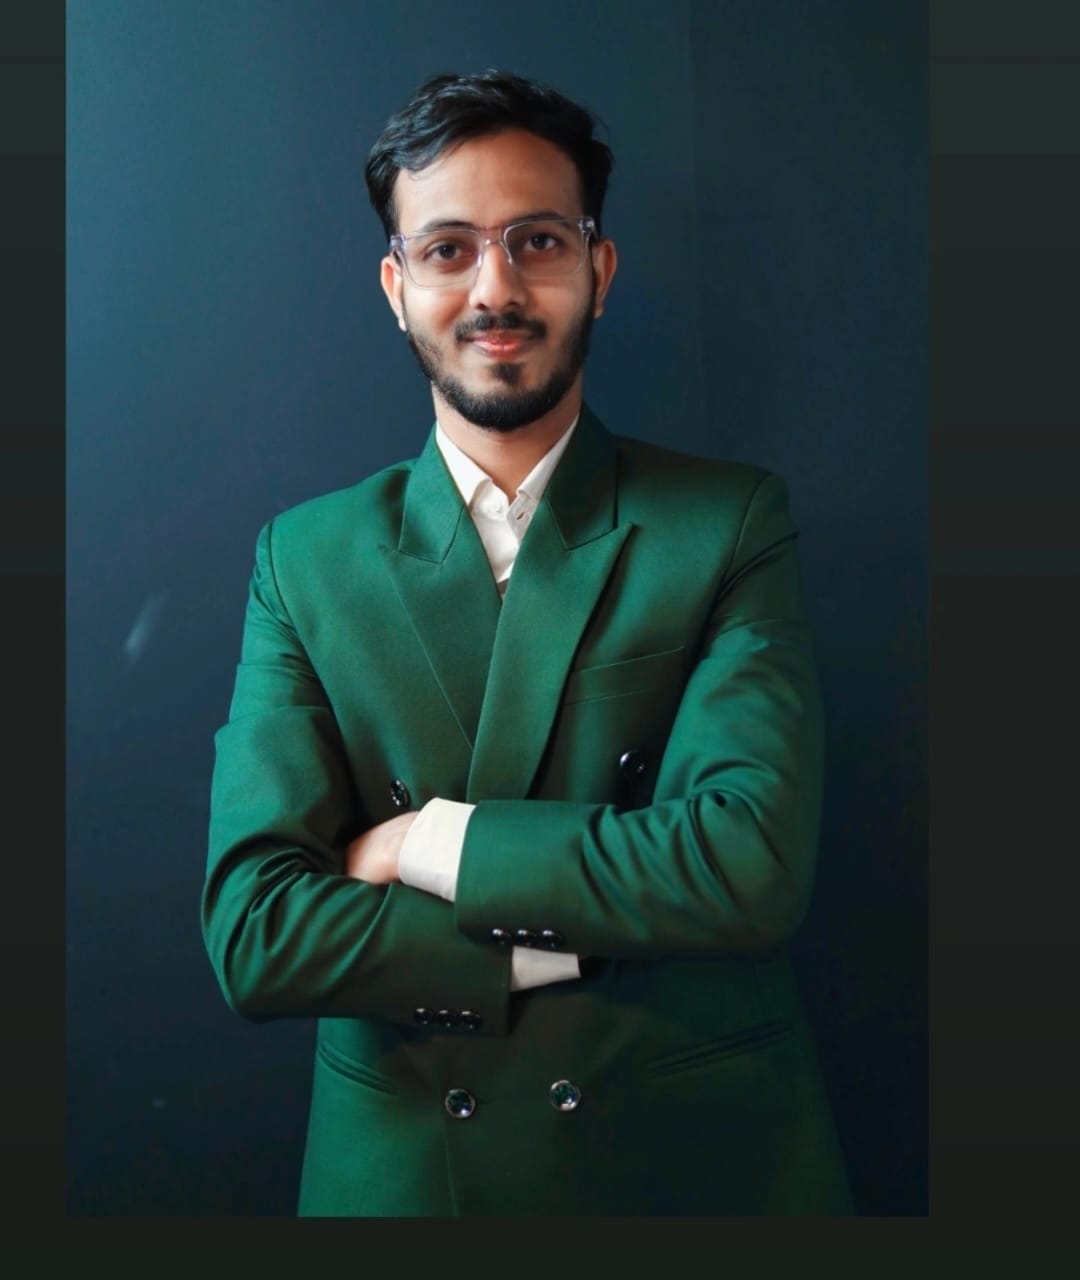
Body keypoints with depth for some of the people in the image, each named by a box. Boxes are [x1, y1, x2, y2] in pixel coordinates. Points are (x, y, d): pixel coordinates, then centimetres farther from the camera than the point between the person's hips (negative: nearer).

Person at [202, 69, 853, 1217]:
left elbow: (754, 860, -19)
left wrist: (429, 841, -16)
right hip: (400, 1165, 1)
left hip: (706, 1157, 0)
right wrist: (594, 937, -17)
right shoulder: (306, 558, -3)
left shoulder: (734, 523, -6)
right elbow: (254, 937, -12)